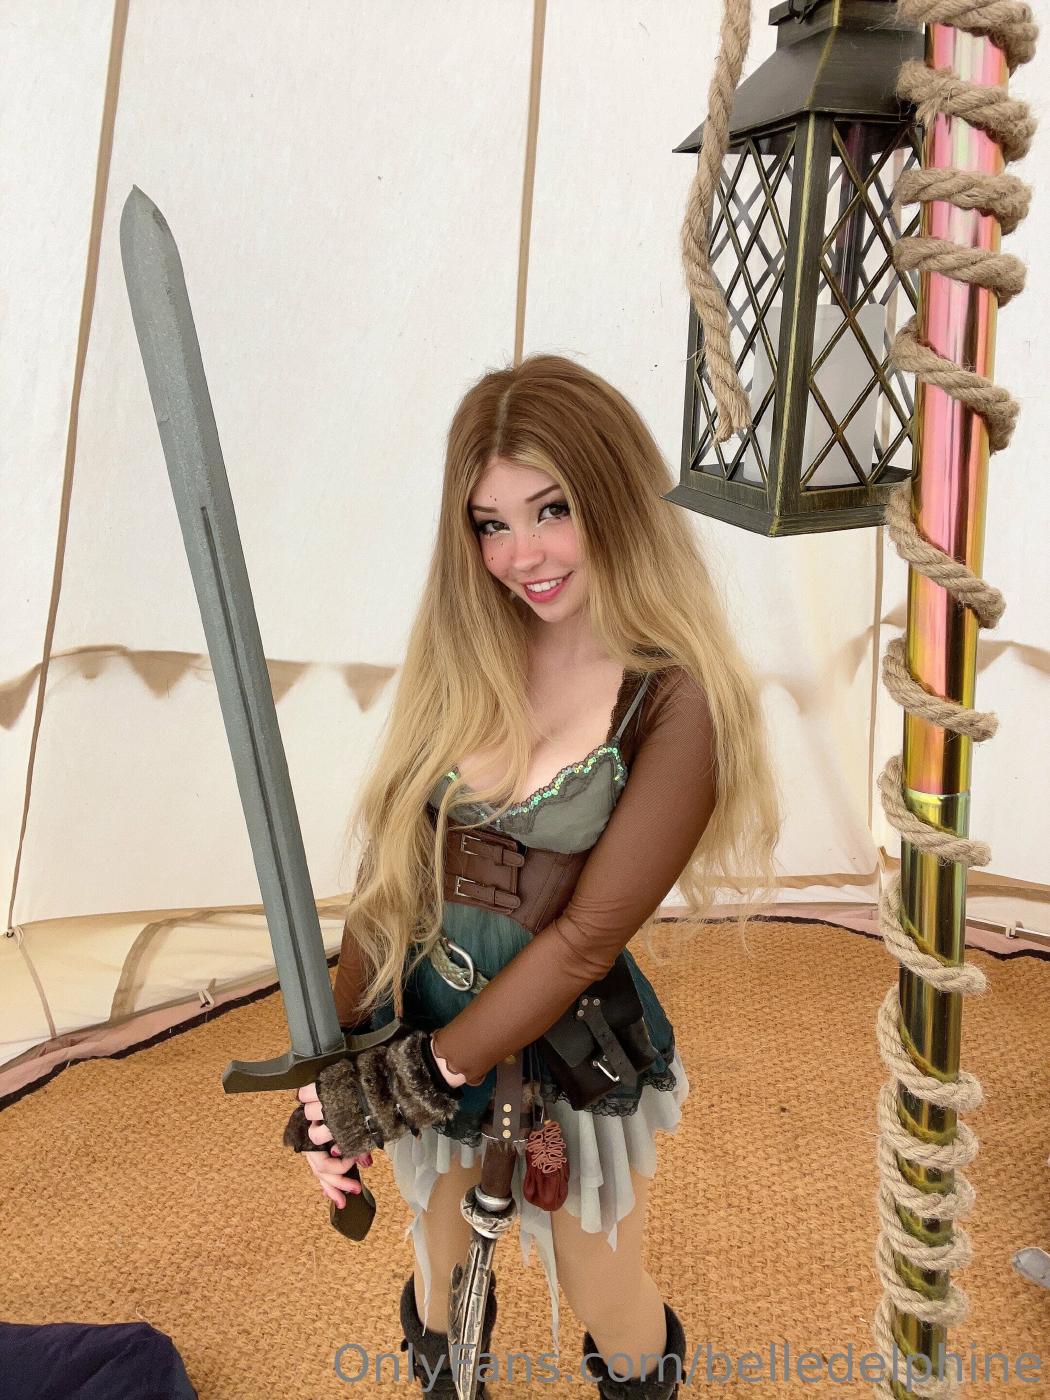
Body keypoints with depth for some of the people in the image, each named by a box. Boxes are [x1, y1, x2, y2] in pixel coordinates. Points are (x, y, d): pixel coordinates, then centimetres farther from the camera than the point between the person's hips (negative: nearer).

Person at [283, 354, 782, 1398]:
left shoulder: (677, 697, -20)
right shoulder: (461, 655, -5)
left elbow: (587, 936, -20)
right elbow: (390, 868, -5)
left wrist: (428, 1072, -16)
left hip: (573, 1048, -3)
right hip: (423, 1027, 4)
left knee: (608, 1314, 23)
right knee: (443, 1295, 26)